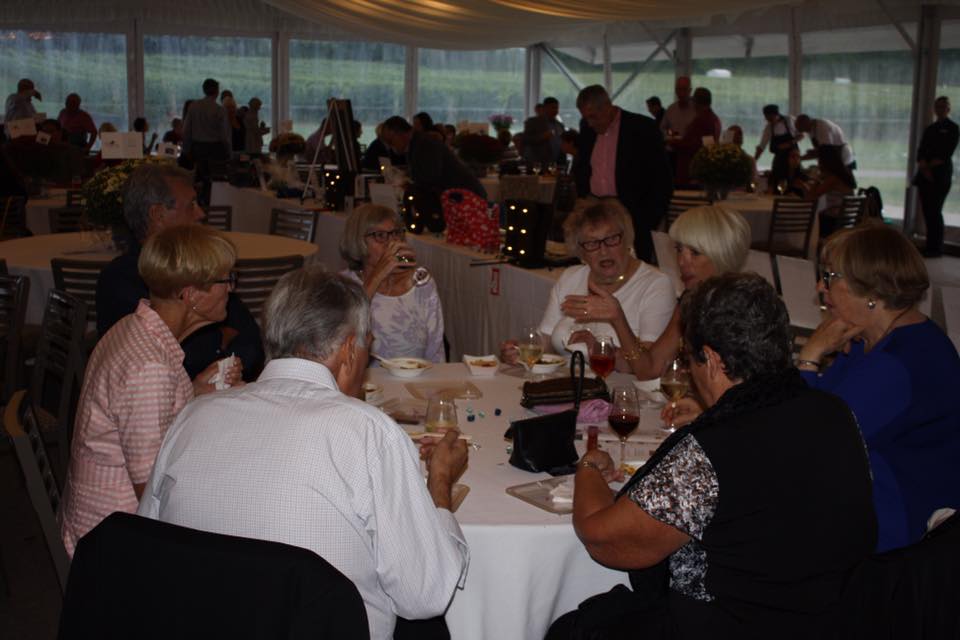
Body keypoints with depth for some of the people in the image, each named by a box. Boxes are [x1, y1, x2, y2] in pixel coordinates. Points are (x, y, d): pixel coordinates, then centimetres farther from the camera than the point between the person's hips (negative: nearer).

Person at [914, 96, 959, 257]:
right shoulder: (930, 129, 19)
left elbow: (946, 154, -7)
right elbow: (920, 151, 9)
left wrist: (929, 166, -8)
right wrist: (924, 167, -7)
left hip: (940, 175, -5)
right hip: (925, 175, 5)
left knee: (934, 211, -9)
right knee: (927, 211, 3)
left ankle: (936, 248, -4)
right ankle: (930, 246, 9)